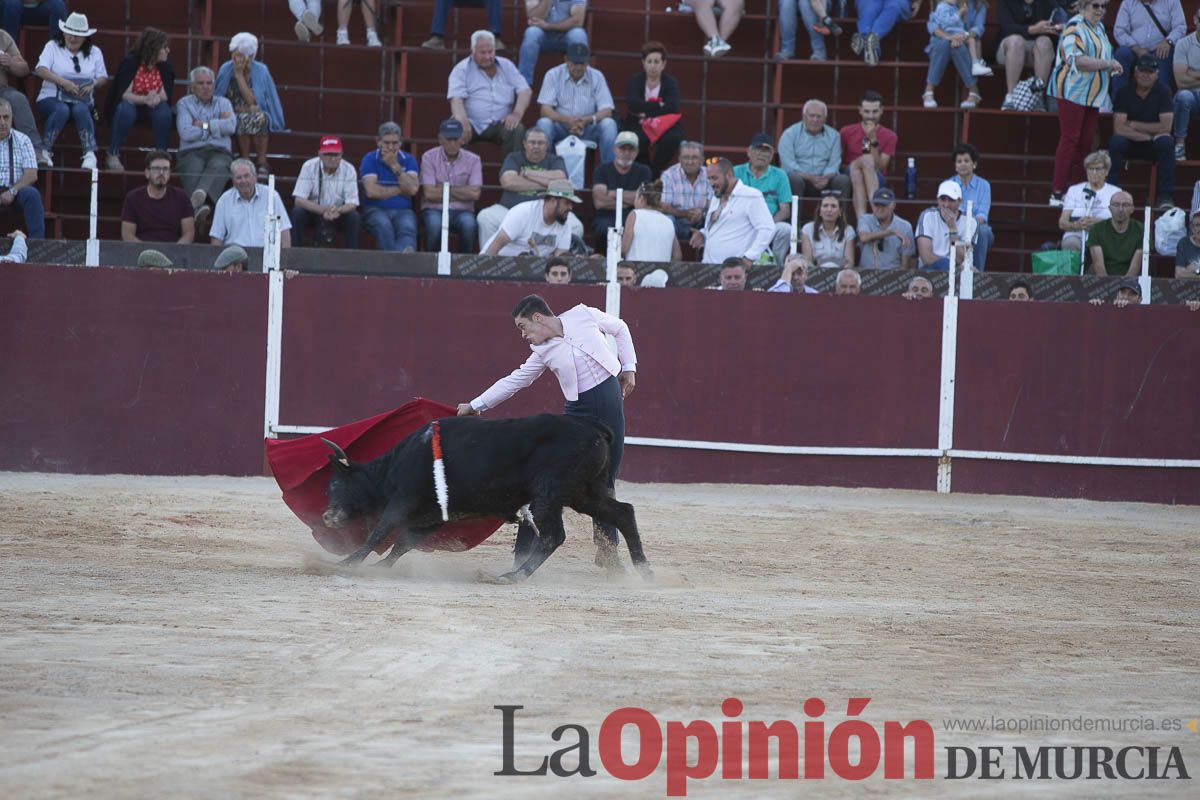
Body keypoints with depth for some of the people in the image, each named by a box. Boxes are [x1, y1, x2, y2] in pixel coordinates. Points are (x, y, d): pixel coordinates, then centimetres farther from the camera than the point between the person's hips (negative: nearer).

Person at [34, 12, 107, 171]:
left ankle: (90, 154, -40)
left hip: (82, 100, 2)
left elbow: (103, 78, 10)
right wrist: (63, 82, -25)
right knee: (62, 109, -37)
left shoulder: (94, 52, 14)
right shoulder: (52, 46, 6)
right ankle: (44, 151, -27)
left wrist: (93, 84, -15)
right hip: (52, 98, -2)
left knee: (81, 109, -35)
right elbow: (41, 70, -10)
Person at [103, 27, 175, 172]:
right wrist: (144, 99, -38)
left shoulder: (166, 67, -6)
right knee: (125, 110, -36)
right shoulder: (130, 63, -16)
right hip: (129, 103, -3)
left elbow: (166, 95, -10)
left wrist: (157, 98, -34)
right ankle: (113, 155, -28)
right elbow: (124, 94, -21)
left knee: (164, 112, -29)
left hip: (152, 107, 3)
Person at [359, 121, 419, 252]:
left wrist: (396, 166, -7)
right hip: (375, 210, -1)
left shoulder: (408, 160, 13)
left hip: (402, 210, 1)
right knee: (384, 225, -37)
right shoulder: (370, 160, 6)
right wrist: (400, 190, 0)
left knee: (408, 228, -34)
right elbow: (372, 191, -8)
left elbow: (412, 189, -3)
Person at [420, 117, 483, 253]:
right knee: (434, 224, -36)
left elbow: (475, 194, -6)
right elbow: (429, 193, -8)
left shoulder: (473, 160, 5)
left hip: (462, 210, 1)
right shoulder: (429, 157, 1)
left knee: (469, 224, -34)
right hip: (434, 209, -1)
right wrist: (462, 193, -3)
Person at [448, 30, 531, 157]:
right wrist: (463, 122, -30)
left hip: (500, 124, 2)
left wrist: (517, 114, -13)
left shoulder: (506, 66, 14)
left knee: (517, 130, -30)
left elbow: (525, 91, 7)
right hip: (472, 123, -2)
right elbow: (456, 99, -9)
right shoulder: (462, 69, 4)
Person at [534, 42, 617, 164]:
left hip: (588, 130, 1)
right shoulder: (553, 75, -5)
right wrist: (567, 119, -32)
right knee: (544, 123, -31)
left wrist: (586, 120, -30)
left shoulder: (597, 76, -3)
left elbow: (606, 111, -8)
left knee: (609, 124, -26)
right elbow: (545, 110, -12)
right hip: (560, 129, -1)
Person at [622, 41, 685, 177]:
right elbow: (632, 104, -19)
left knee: (672, 138, -33)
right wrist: (658, 107, -18)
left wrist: (645, 110, -19)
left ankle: (654, 172, -8)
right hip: (638, 126, -1)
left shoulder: (670, 82, 0)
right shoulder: (635, 80, 0)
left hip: (664, 125, 1)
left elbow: (673, 108, -18)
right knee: (639, 139, -36)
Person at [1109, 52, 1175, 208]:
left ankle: (1164, 197, -29)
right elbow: (1119, 129, -15)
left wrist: (1133, 125, -12)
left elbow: (1166, 128, -14)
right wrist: (1149, 135, -20)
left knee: (1166, 143, -32)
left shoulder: (1163, 92, -4)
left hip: (1153, 147, 0)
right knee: (1116, 141, -31)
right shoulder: (1124, 93, -4)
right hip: (1130, 144, 0)